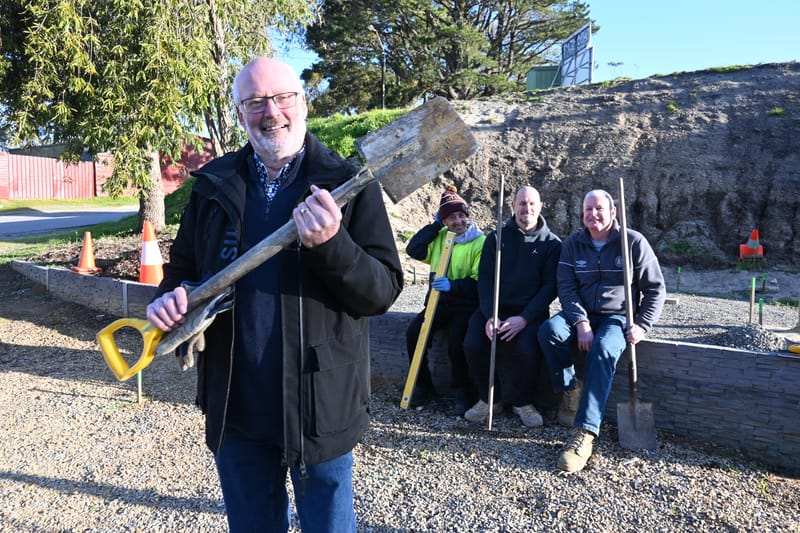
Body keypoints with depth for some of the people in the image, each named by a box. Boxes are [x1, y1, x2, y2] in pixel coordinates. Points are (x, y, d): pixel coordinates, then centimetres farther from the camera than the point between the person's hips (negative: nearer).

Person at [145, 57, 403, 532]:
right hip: (235, 409, 4)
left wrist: (330, 243, -31)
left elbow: (383, 292, -14)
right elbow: (183, 267, 14)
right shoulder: (213, 185, 4)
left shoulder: (347, 184, -8)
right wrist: (171, 297, -8)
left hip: (319, 408, -3)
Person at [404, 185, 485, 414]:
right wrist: (435, 224, 0)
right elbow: (413, 249, -1)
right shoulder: (439, 237, 12)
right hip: (438, 302, 5)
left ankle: (463, 390, -8)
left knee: (456, 337, -31)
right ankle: (423, 386, -2)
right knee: (413, 331, -18)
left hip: (466, 304, -5)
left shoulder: (480, 243, -5)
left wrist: (453, 285, -26)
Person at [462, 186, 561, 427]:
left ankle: (522, 401, 0)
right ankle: (488, 399, 1)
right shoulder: (496, 238, 10)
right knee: (473, 344, -24)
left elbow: (550, 287, -2)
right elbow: (485, 279, 3)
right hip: (493, 309, 2)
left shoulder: (552, 243, 6)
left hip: (531, 313, -2)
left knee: (525, 349, -30)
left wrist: (524, 318, -17)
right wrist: (490, 315, -14)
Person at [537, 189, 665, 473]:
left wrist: (642, 325, -12)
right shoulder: (573, 243, 4)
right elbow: (566, 287, -3)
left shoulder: (633, 242, -2)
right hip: (581, 314, 3)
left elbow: (655, 288, 1)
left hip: (618, 318, -3)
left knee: (603, 349, -36)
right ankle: (570, 390, -8)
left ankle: (584, 433, -39)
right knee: (549, 330, -30)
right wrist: (580, 323, -18)